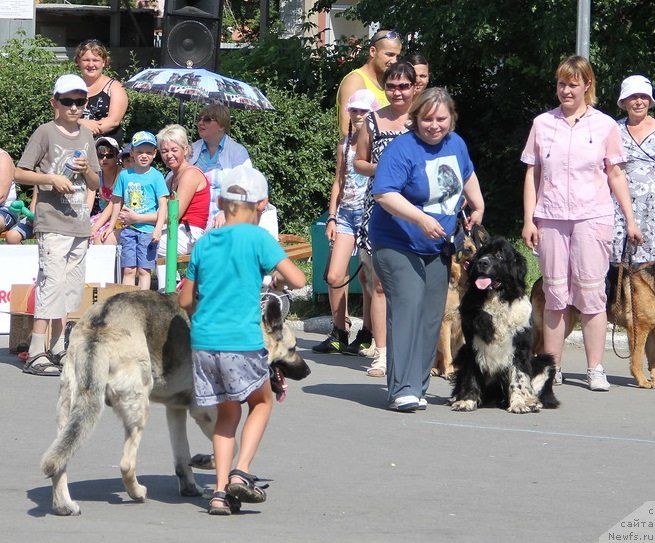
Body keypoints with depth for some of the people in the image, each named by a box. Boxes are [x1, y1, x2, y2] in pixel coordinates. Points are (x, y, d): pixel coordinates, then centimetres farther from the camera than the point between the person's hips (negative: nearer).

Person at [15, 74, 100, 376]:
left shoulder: (86, 136, 15)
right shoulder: (46, 133, -3)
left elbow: (95, 185, 19)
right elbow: (20, 174, -5)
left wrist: (86, 170, -2)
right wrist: (52, 179, -17)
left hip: (80, 224, 7)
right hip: (52, 223, -7)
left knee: (71, 288, 9)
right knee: (52, 283, -15)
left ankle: (57, 349, 17)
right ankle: (36, 354, -17)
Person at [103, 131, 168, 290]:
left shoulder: (156, 176, -2)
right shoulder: (125, 175, 8)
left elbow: (163, 205, -7)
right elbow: (117, 202, 16)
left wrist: (158, 228, -17)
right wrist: (111, 226, 17)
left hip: (148, 229, -3)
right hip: (128, 229, 3)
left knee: (144, 270, -1)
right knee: (128, 270, 3)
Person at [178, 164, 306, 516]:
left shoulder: (204, 243, 10)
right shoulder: (257, 238, -5)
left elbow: (186, 300, 15)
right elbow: (298, 281, -8)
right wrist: (278, 273, 13)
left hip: (203, 341, 4)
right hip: (242, 341, -4)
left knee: (227, 413, 19)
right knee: (262, 402, 20)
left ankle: (221, 490, 7)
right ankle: (241, 473, 3)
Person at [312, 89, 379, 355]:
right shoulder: (345, 144, 13)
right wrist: (332, 216, 12)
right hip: (346, 213, 5)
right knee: (334, 276, -2)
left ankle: (366, 334, 8)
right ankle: (338, 333, 9)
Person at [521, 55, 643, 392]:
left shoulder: (604, 125, 6)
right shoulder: (543, 124, 9)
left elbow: (615, 175, 9)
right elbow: (532, 174, 11)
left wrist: (630, 220, 5)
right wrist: (528, 220, 4)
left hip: (593, 216, -1)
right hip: (551, 218, 1)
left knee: (591, 294, -4)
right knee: (555, 295, 3)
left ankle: (595, 371, -2)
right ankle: (552, 370, 8)